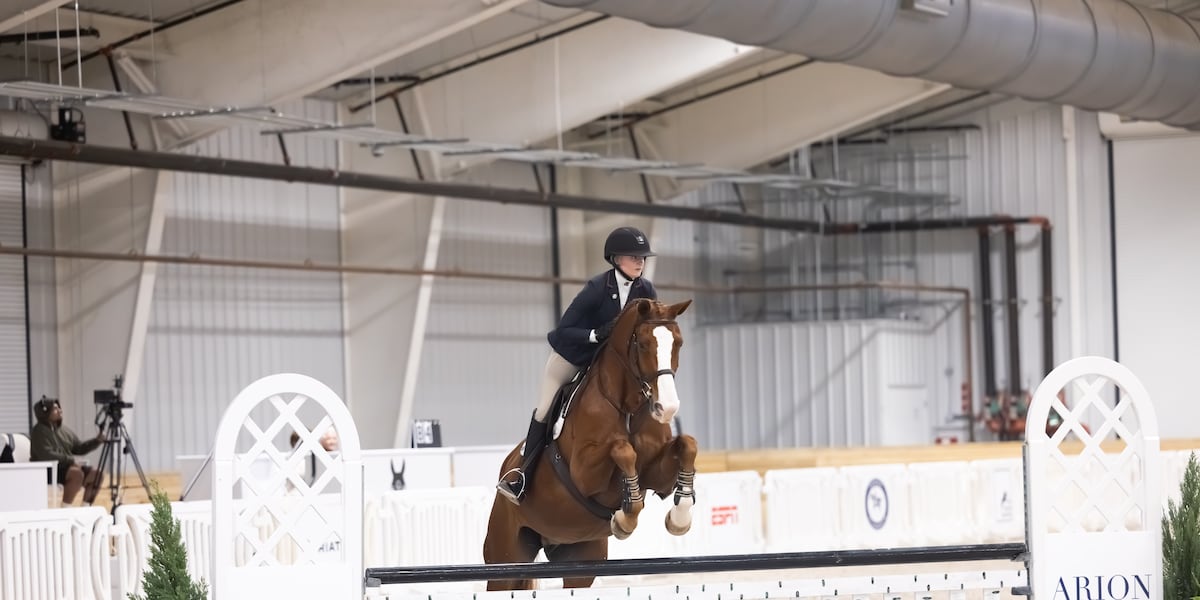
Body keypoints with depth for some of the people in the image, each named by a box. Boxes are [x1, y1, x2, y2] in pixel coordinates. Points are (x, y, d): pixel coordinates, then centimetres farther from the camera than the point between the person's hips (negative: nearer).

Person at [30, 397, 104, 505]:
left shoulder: (64, 430, 14)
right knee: (77, 473, -32)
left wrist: (97, 440, -1)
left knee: (95, 474, -9)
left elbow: (79, 448, 14)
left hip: (65, 467, 8)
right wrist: (70, 460, -22)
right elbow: (46, 455, -23)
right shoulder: (39, 431, -10)